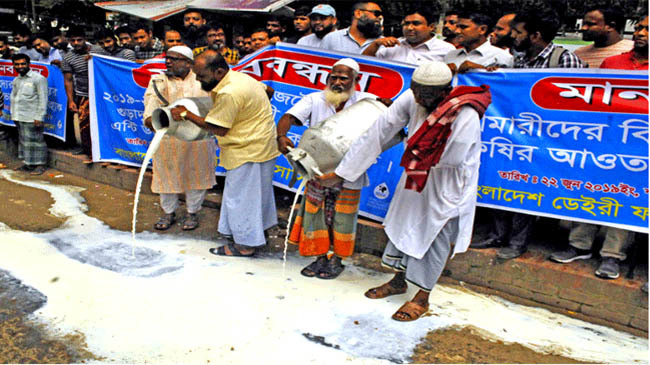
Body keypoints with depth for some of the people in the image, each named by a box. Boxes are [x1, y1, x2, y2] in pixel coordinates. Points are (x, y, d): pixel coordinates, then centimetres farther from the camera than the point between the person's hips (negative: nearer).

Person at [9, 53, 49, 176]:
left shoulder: (38, 78, -6)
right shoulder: (16, 80, 17)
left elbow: (43, 99, -11)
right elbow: (13, 98, 23)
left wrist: (39, 117, -15)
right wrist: (13, 113, 14)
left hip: (31, 118, -8)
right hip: (19, 117, 8)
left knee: (35, 140, -5)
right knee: (23, 140, 12)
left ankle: (41, 165, 3)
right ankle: (28, 164, 21)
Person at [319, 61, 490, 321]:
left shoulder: (466, 117, -33)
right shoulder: (412, 99, -18)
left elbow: (451, 160, -23)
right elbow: (378, 133, -16)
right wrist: (341, 173, -13)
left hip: (449, 185, -6)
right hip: (417, 176, 6)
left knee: (435, 236, 4)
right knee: (403, 223, 16)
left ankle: (422, 298, 24)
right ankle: (398, 281, 38)